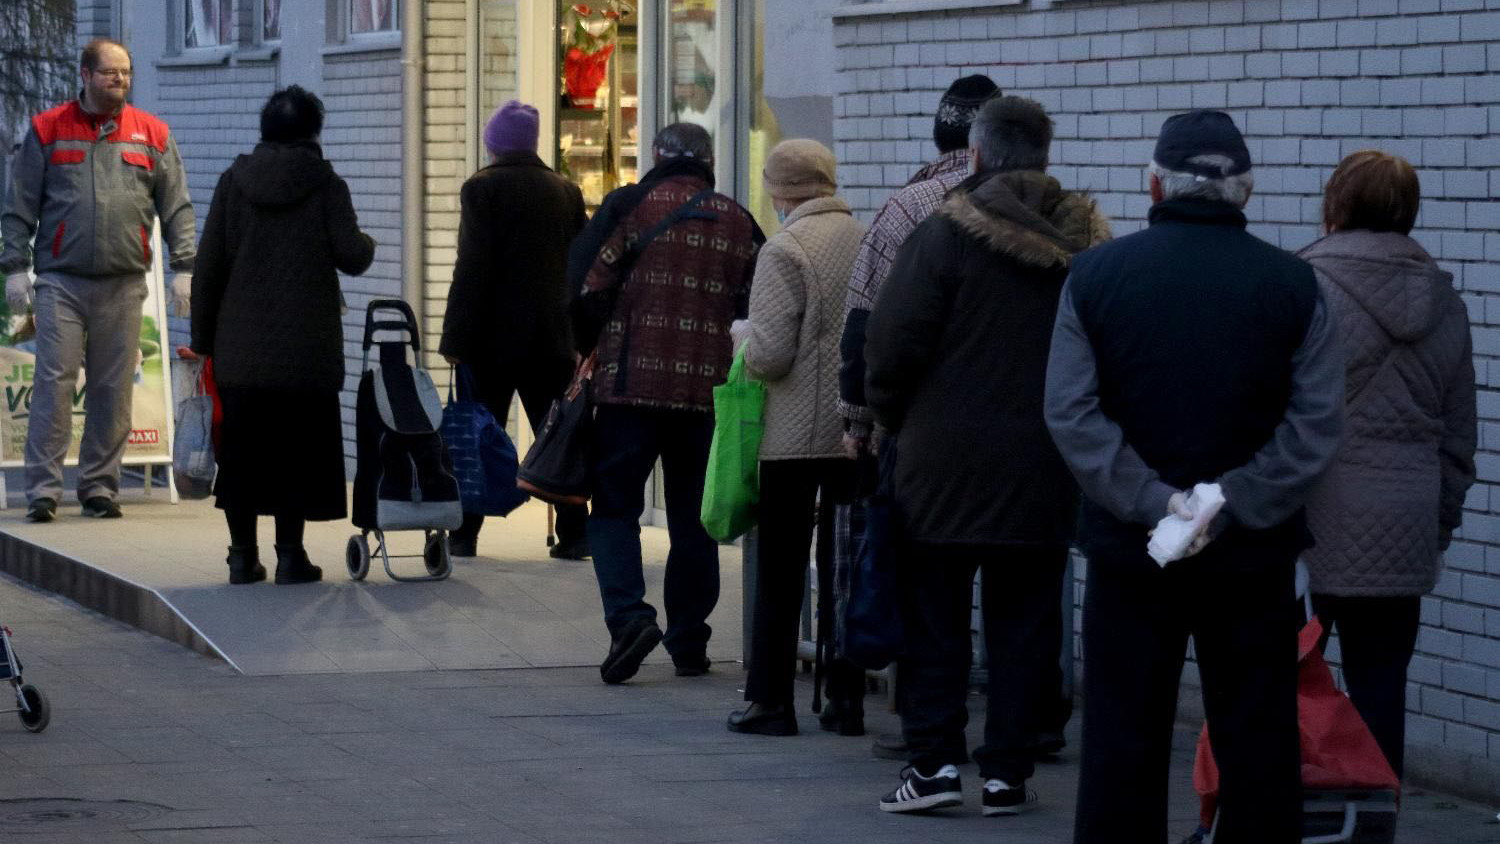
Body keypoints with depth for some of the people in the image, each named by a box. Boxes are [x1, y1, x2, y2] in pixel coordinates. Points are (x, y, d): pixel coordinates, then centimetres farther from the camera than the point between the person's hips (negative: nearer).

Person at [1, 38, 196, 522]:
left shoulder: (152, 135, 9)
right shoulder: (48, 130, 5)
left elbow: (177, 209, 10)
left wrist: (183, 268, 1)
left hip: (124, 284, 2)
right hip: (61, 281, -2)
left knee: (114, 390, 4)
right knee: (54, 383, -7)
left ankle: (100, 485, 12)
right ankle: (43, 489, -5)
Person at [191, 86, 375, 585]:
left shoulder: (234, 182, 3)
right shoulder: (325, 185, -4)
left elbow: (209, 266, 3)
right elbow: (351, 257, -7)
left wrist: (204, 337, 9)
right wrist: (367, 244, 17)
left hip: (241, 344, 2)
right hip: (307, 348, -2)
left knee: (241, 450, 8)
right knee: (297, 449, 4)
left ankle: (243, 556, 8)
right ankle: (290, 555, 1)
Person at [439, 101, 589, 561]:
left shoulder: (482, 188, -8)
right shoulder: (565, 191, 7)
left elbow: (473, 268, -12)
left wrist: (455, 335, -9)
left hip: (494, 337, -4)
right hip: (553, 337, 4)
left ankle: (465, 535, 3)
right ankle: (574, 534, 2)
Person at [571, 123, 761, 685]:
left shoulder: (629, 207, -2)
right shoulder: (738, 223, 9)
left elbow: (589, 287, -6)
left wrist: (582, 350, 10)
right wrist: (736, 375, 21)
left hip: (631, 385, -3)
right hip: (707, 392, 3)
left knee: (614, 505, 2)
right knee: (693, 517, 11)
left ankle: (628, 613, -18)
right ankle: (688, 642, 13)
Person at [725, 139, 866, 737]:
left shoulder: (784, 250, -13)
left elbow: (769, 354, -16)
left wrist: (745, 341, 5)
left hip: (798, 434, -5)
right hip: (861, 432, 5)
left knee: (780, 570, 4)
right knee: (845, 568, 11)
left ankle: (771, 699, 6)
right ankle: (847, 700, 13)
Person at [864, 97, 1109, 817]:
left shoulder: (945, 236, -11)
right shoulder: (1086, 244, 1)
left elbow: (894, 344, -12)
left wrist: (891, 415, 5)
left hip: (945, 459, -3)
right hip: (1046, 472, 3)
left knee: (933, 613, 6)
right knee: (1023, 617, 9)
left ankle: (935, 758, 0)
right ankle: (1007, 770, 8)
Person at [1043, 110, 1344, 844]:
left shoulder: (1094, 274, -2)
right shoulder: (1292, 285, -2)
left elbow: (1071, 415, -8)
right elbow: (1314, 427, -8)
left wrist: (1153, 502, -11)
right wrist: (1232, 508, -11)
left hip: (1128, 549, 0)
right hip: (1253, 558, 0)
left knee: (1122, 736, 6)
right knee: (1257, 742, 7)